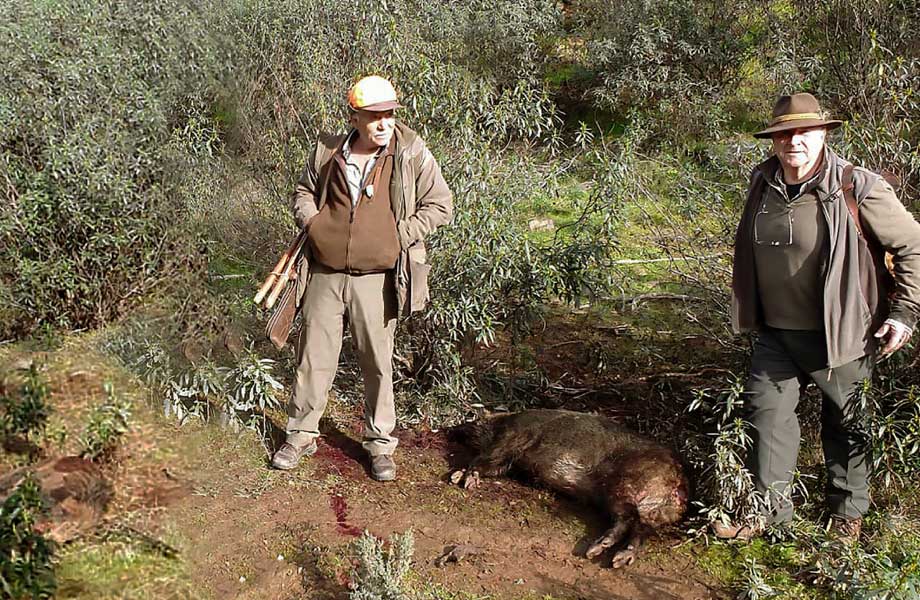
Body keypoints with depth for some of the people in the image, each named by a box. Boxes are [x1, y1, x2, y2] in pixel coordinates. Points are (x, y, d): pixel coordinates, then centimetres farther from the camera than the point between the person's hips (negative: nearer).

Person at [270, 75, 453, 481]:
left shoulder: (412, 154, -5)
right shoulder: (329, 152, 3)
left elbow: (440, 204, -1)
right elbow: (303, 192, 20)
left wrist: (399, 235, -9)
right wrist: (310, 222, 0)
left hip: (377, 280, -2)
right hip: (325, 276, 2)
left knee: (378, 363, 8)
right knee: (314, 356, 9)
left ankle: (380, 444, 23)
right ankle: (301, 435, 26)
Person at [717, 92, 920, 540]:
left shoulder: (857, 189, -16)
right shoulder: (762, 185, 2)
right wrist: (749, 312, 21)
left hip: (836, 334, -4)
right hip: (775, 332, 5)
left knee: (844, 420, 13)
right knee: (766, 409, 5)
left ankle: (848, 509, 32)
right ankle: (769, 506, 20)